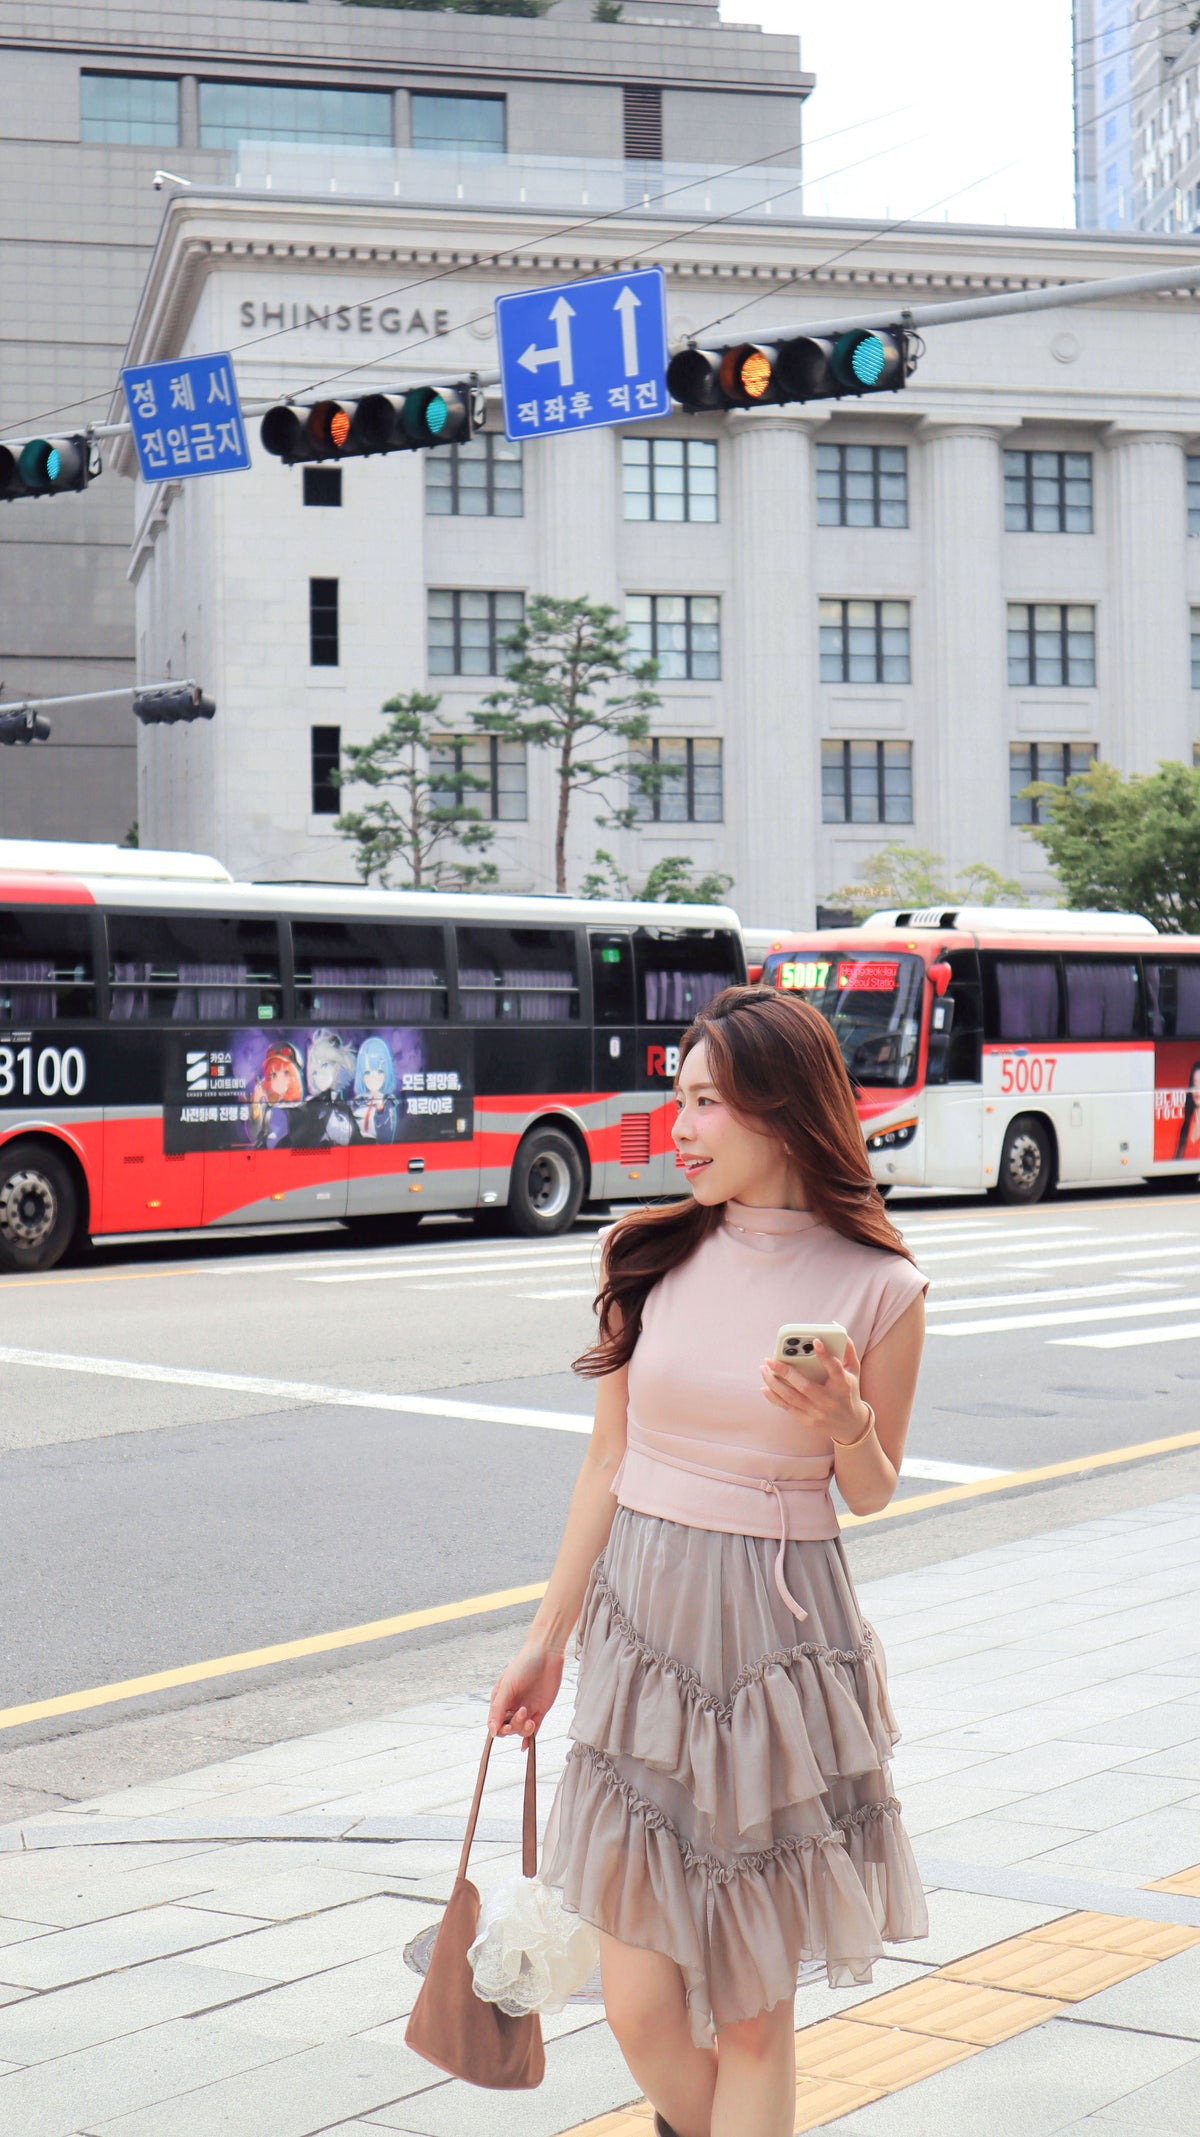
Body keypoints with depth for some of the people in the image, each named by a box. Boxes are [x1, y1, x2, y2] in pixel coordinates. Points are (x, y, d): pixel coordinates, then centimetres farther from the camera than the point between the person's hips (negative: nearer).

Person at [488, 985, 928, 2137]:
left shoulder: (877, 1290, -6)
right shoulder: (649, 1258, 1)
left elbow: (871, 1494, 6)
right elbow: (608, 1461, 9)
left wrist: (845, 1426, -16)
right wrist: (546, 1641, 12)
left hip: (779, 1652, -2)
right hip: (642, 1631, 2)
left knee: (751, 2018, 5)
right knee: (642, 2011, 3)